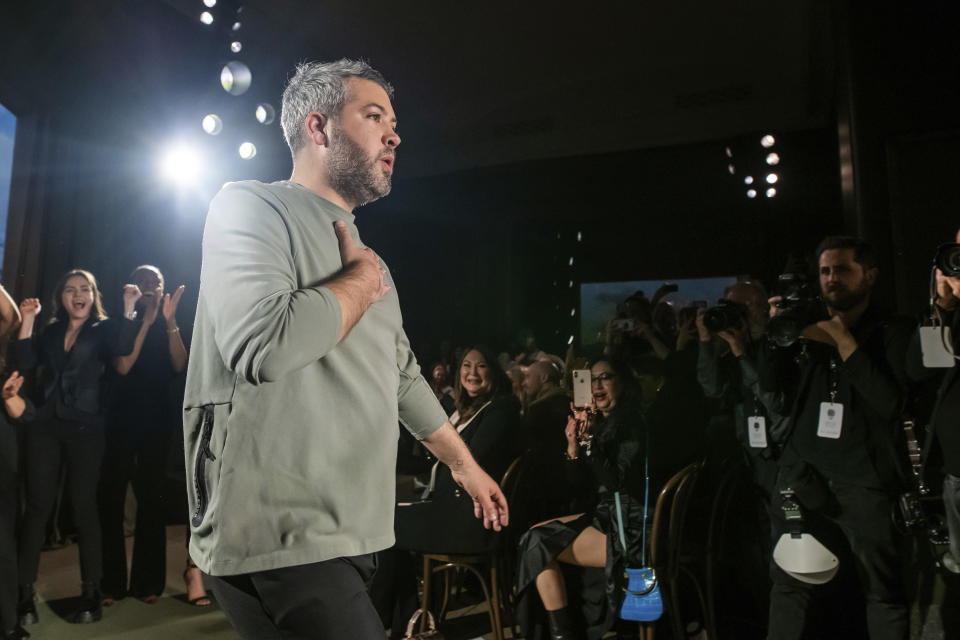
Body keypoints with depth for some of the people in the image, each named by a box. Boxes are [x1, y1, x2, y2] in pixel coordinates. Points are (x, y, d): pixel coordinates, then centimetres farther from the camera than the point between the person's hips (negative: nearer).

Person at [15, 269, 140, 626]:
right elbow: (25, 364, 1)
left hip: (85, 427, -3)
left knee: (83, 505, 0)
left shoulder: (104, 329, 5)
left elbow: (123, 349, -17)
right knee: (38, 504, 1)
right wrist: (27, 321, -4)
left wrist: (129, 308, -25)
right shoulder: (50, 332, 15)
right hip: (45, 425, 3)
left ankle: (91, 592, 6)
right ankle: (24, 592, 6)